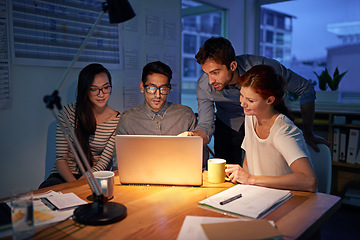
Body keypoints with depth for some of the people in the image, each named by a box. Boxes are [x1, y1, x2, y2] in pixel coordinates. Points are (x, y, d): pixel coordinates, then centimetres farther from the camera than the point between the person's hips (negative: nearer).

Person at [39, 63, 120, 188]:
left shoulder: (117, 119, -3)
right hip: (64, 176, 0)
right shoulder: (68, 112, -4)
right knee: (47, 187, -33)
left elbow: (104, 162, -7)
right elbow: (60, 158, -6)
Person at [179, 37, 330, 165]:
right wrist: (193, 135, -47)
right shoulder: (204, 86, -27)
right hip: (229, 124, 1)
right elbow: (205, 127, -22)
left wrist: (308, 133, -16)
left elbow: (306, 89, -19)